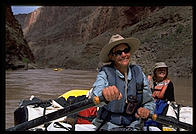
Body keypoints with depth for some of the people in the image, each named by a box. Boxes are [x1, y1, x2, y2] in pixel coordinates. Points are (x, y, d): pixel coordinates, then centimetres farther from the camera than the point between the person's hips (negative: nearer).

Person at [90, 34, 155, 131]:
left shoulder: (138, 72, 5)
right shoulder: (105, 73, -5)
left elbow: (149, 101, 14)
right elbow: (95, 93, -26)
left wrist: (146, 110, -8)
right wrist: (104, 93, -49)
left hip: (133, 126, 3)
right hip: (109, 126, -2)